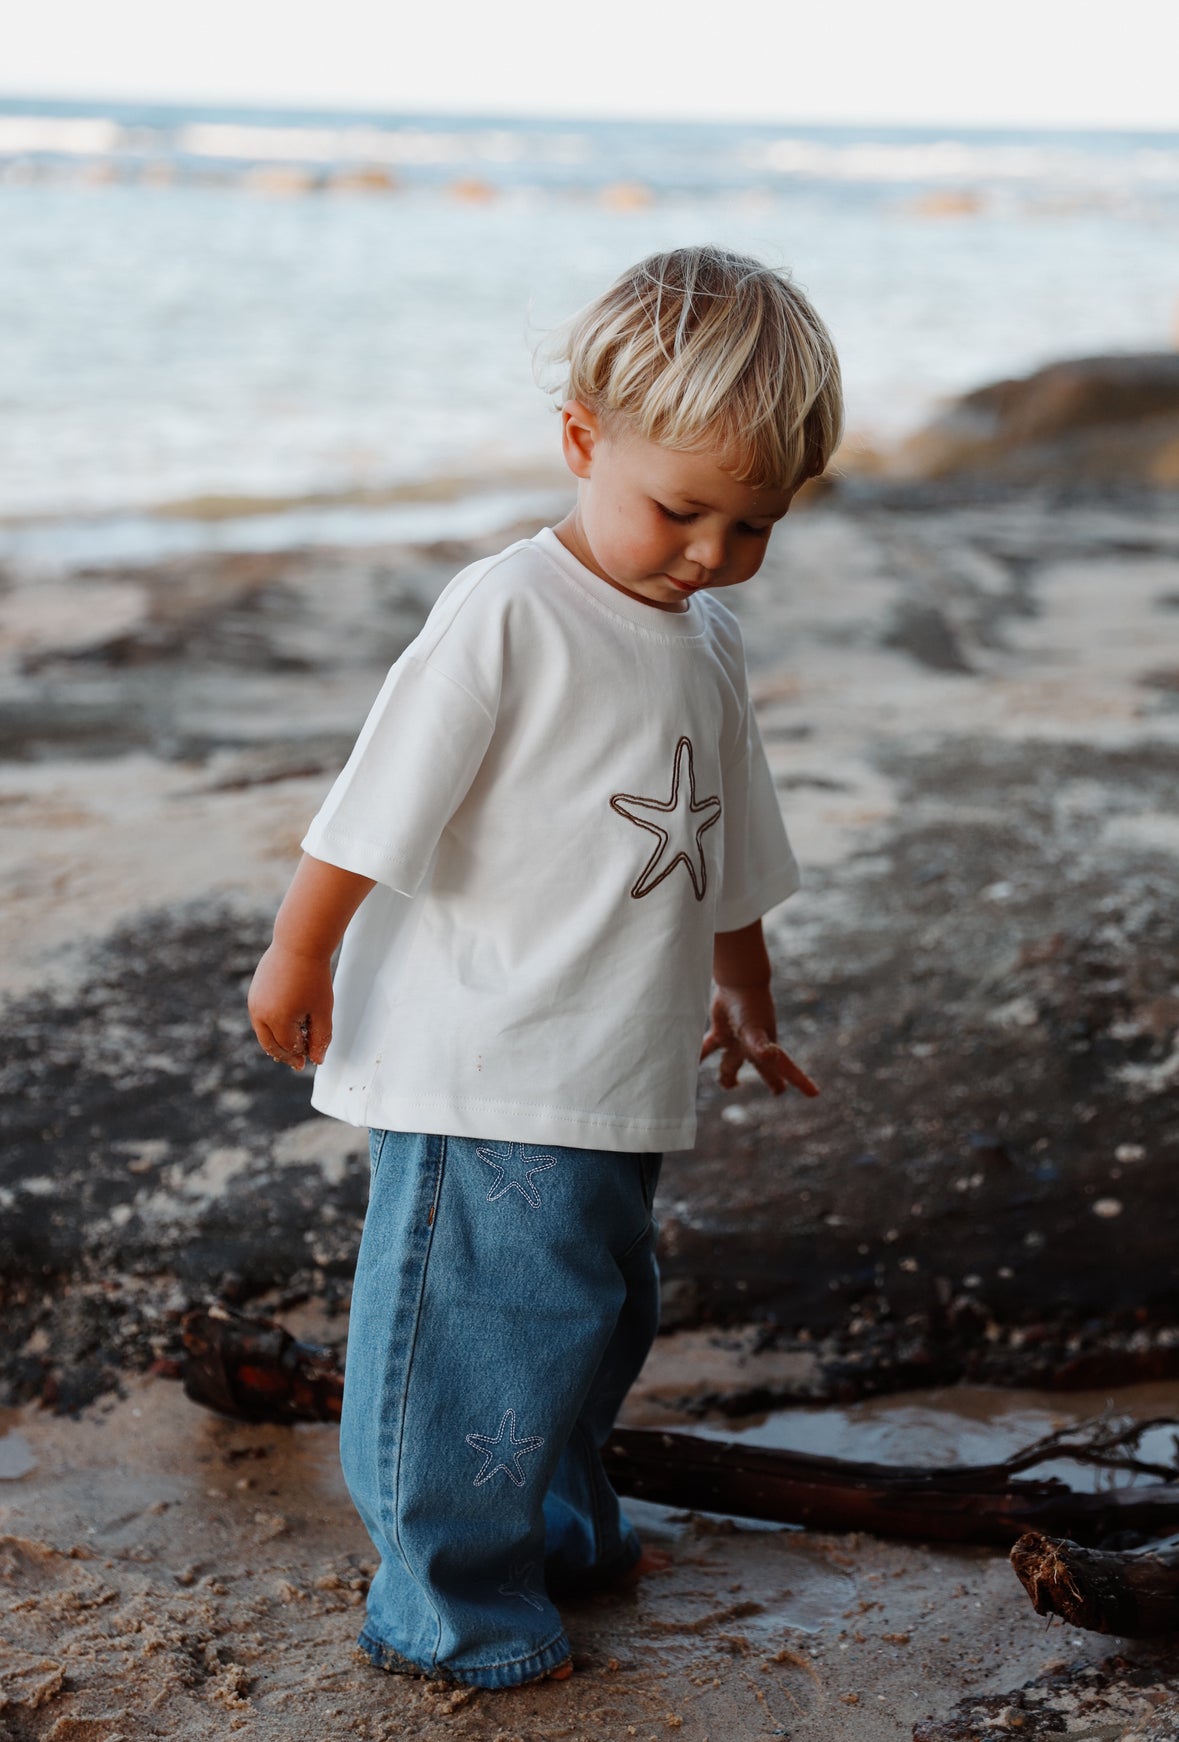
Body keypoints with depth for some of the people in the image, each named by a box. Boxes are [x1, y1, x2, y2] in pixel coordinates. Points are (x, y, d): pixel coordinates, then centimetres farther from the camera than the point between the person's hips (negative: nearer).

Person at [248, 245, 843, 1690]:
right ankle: (445, 1598, 15)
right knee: (495, 1320, -1)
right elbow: (375, 810, -15)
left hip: (614, 1076, 8)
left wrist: (745, 1000, 29)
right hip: (484, 1074, -8)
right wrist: (298, 960, -11)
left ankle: (548, 1525, 39)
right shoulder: (508, 616, -17)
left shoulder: (706, 638, 8)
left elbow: (725, 847, 21)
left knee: (596, 1307, 19)